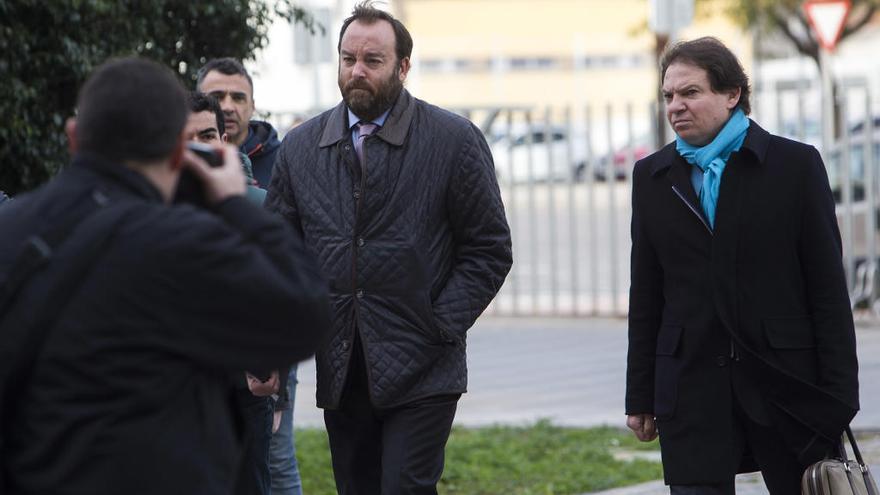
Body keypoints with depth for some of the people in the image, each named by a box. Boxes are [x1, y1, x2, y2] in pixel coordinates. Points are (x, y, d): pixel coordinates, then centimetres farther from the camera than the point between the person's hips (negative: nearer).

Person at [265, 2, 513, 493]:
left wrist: (441, 327, -10)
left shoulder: (455, 140, -2)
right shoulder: (301, 148, 9)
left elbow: (489, 250, 0)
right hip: (341, 374, 4)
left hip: (420, 373, -4)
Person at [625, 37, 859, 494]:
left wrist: (839, 394, -6)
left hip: (786, 383, -2)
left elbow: (829, 288, -1)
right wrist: (640, 397, 8)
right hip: (692, 389, 2)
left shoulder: (796, 165, 1)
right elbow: (645, 297, 12)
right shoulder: (652, 177, 11)